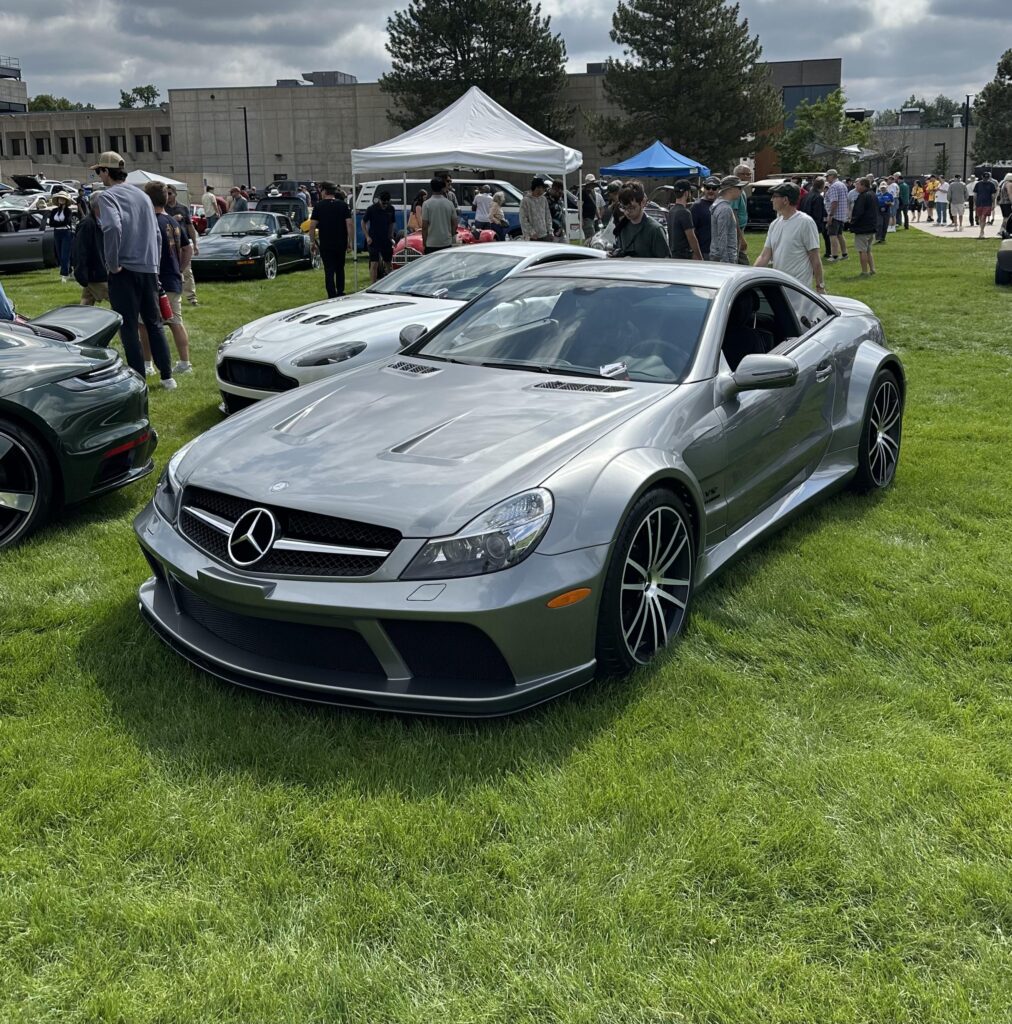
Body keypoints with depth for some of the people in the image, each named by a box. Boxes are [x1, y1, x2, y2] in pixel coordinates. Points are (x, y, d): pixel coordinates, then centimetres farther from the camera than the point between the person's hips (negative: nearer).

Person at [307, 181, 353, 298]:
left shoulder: (319, 206, -3)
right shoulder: (343, 205, 1)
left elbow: (312, 226, -6)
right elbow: (349, 224, -5)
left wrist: (312, 242, 2)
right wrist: (349, 242, 1)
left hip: (325, 244, -2)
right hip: (341, 243, 2)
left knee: (329, 271, 0)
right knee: (340, 269, 18)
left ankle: (332, 297, -6)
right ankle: (340, 294, 25)